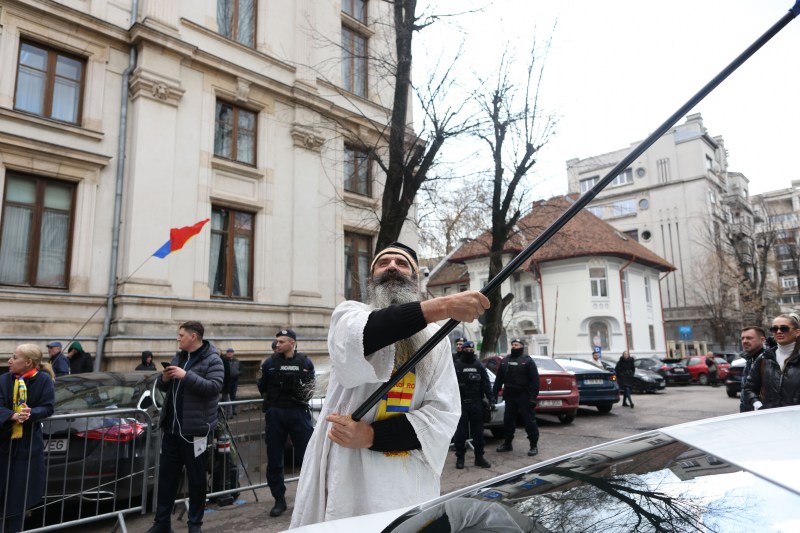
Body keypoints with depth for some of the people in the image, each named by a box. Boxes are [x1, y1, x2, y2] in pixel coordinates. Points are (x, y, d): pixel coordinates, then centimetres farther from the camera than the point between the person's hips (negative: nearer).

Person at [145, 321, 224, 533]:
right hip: (171, 426, 7)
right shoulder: (178, 357, 12)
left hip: (194, 429, -7)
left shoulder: (212, 360, -10)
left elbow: (214, 387, -23)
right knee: (166, 475, 13)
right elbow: (163, 387, 18)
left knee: (196, 478, 6)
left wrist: (186, 376, -27)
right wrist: (164, 378, -5)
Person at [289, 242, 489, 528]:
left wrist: (372, 435, -17)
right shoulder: (349, 313, -1)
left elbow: (445, 413, -4)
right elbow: (356, 339, -26)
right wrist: (442, 306, -37)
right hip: (347, 480, -2)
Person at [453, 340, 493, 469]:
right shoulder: (456, 365, 1)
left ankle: (479, 456, 17)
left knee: (478, 431, 8)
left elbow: (486, 383, 6)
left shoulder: (479, 365, 9)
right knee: (460, 432, 3)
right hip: (461, 403, -2)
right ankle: (460, 457, 13)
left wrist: (490, 399, -4)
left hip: (476, 403, 2)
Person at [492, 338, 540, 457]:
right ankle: (507, 443, 24)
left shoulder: (527, 361, -3)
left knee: (529, 421, -1)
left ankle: (534, 445, 8)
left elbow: (534, 380, -10)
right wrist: (494, 394, 7)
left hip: (524, 396, -5)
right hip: (509, 396, 5)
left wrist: (533, 397, -17)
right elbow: (499, 379, 14)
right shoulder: (505, 361, 13)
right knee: (508, 421, 11)